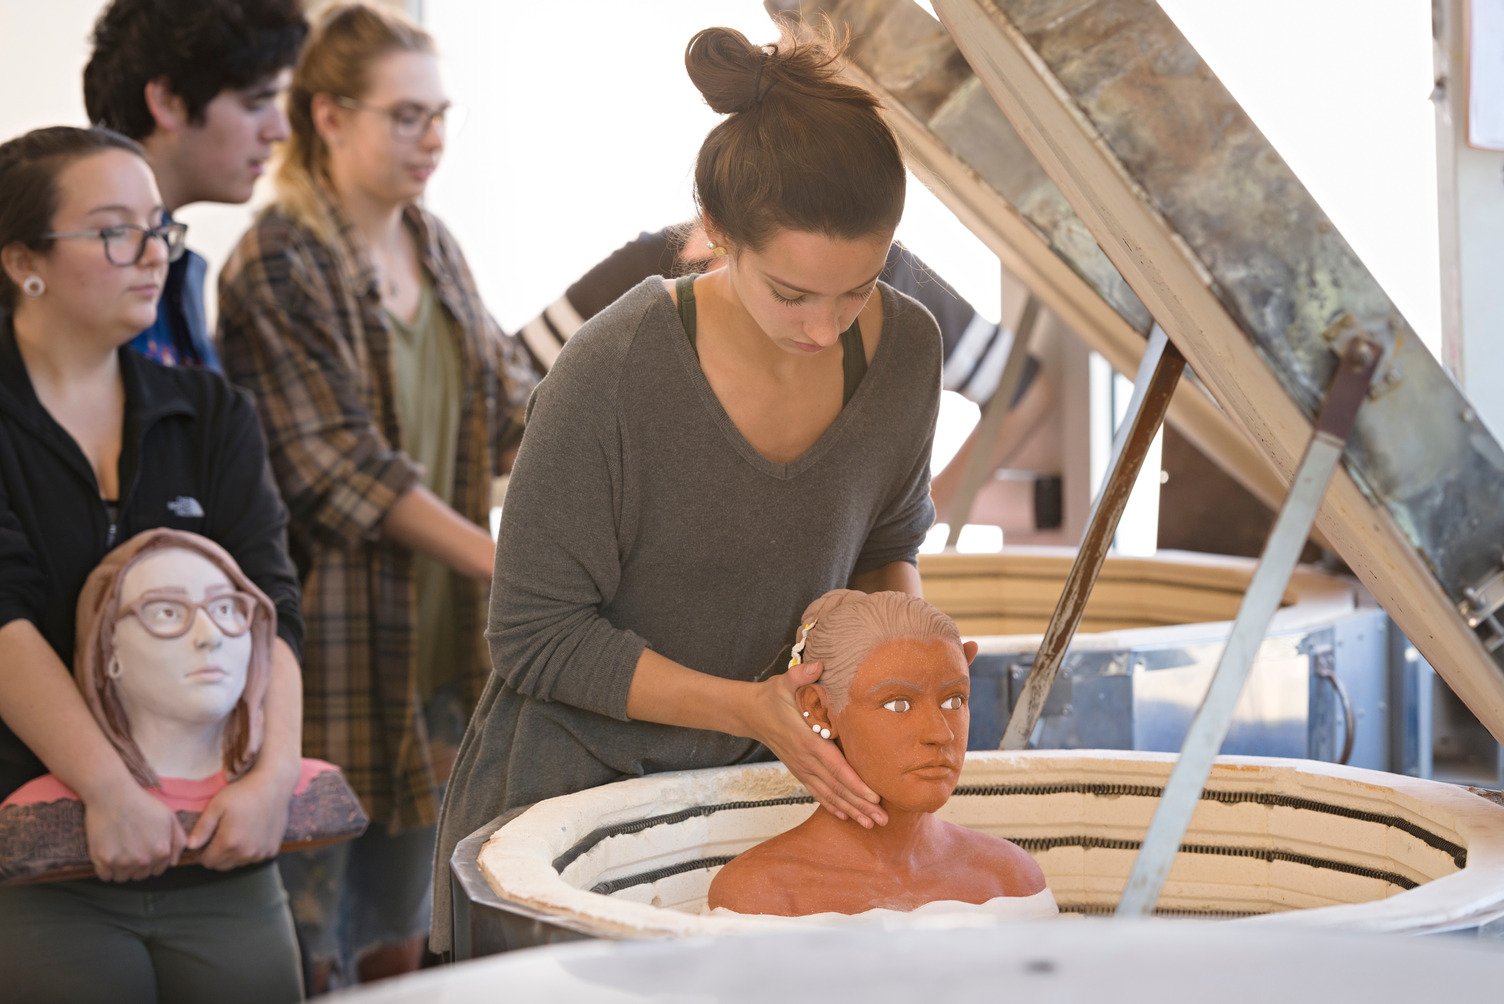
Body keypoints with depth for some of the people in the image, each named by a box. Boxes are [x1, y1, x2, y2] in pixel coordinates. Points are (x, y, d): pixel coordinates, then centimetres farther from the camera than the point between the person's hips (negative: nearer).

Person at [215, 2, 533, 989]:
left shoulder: (435, 248, 10)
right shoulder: (277, 267, -13)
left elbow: (510, 407, 12)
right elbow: (343, 467, -18)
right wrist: (509, 564, -20)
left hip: (438, 641, 7)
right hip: (336, 640, -7)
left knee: (399, 939, 15)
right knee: (307, 946, 1)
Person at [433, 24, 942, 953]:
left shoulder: (903, 351, -8)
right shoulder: (614, 376, -25)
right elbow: (536, 634, -17)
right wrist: (747, 707, -25)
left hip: (757, 777, 4)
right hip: (573, 791, -4)